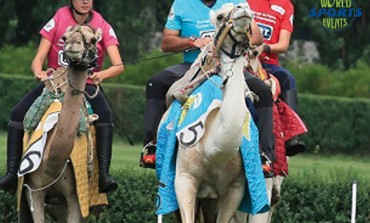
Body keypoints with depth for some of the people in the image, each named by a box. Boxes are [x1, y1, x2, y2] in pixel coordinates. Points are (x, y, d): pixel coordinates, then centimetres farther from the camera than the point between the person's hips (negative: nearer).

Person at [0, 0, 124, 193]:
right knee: (18, 113, -20)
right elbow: (38, 59, -6)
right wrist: (39, 72, -31)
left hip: (86, 84, -1)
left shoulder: (102, 26, -4)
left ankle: (104, 174, -36)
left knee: (105, 114, -33)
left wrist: (102, 74, -36)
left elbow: (118, 65, -13)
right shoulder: (58, 20, -4)